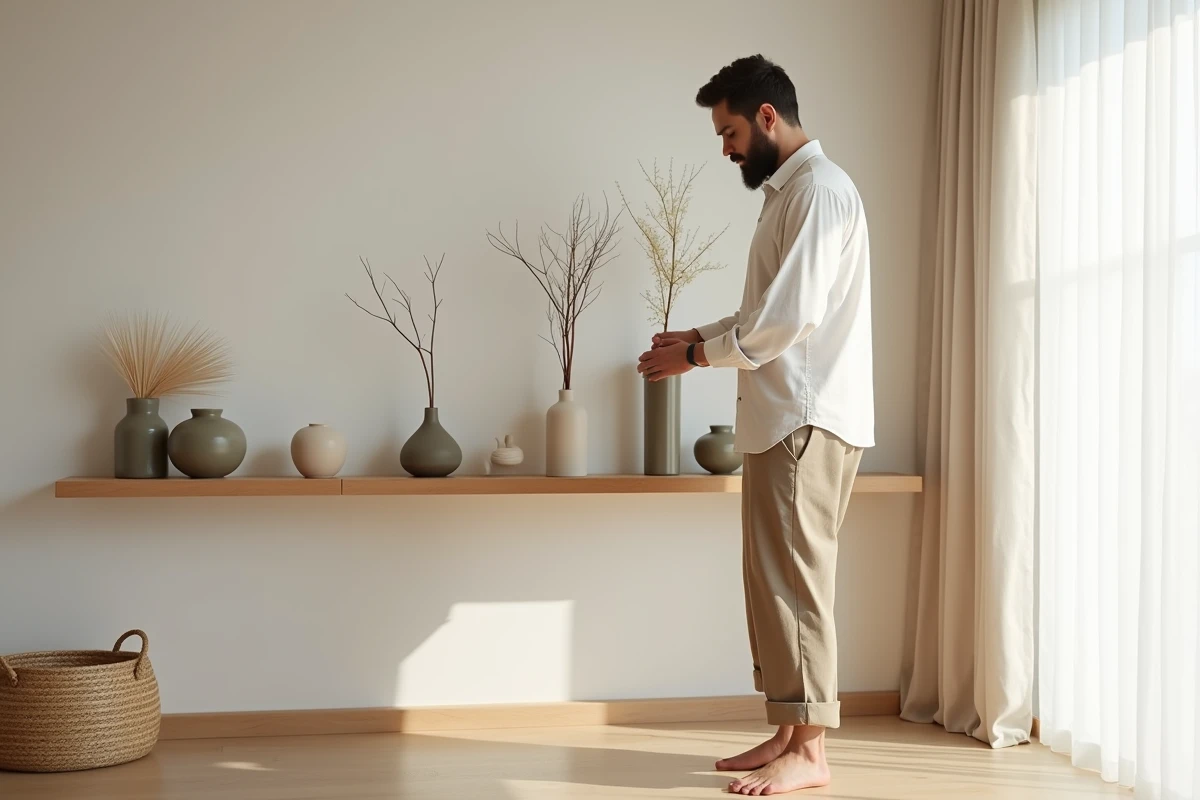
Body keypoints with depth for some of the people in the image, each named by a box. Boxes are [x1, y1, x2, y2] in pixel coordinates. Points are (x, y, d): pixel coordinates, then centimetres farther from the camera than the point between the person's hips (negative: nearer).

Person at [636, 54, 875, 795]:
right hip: (783, 419, 10)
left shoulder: (819, 188, -12)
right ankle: (787, 732, 18)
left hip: (809, 420, -10)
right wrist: (701, 337, 10)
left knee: (794, 579, -6)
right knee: (774, 578, 11)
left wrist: (700, 355, -10)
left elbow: (792, 315, -20)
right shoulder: (788, 190, 19)